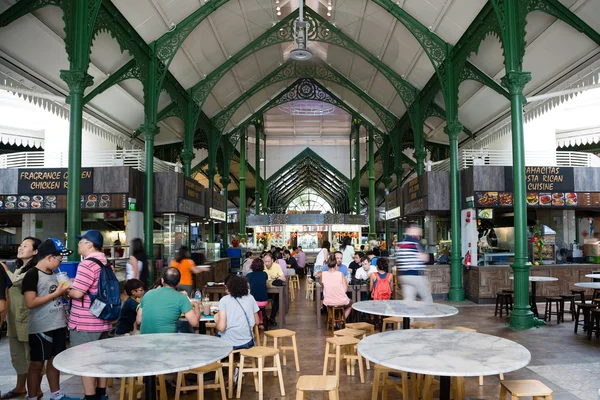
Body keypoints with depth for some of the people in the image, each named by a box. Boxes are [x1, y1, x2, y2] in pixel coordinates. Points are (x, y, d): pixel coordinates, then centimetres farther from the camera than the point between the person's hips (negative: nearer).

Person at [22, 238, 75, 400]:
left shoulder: (52, 274, 11)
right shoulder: (32, 274, -13)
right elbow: (30, 303, -21)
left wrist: (64, 291, 4)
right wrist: (56, 293, -18)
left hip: (58, 325, 8)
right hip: (41, 328, -8)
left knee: (55, 360, 15)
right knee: (37, 364, 4)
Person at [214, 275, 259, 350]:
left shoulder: (224, 300, -7)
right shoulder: (250, 298, 3)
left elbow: (221, 327, -14)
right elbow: (256, 321, 11)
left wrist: (217, 320, 6)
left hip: (229, 344, -3)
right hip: (247, 343, 3)